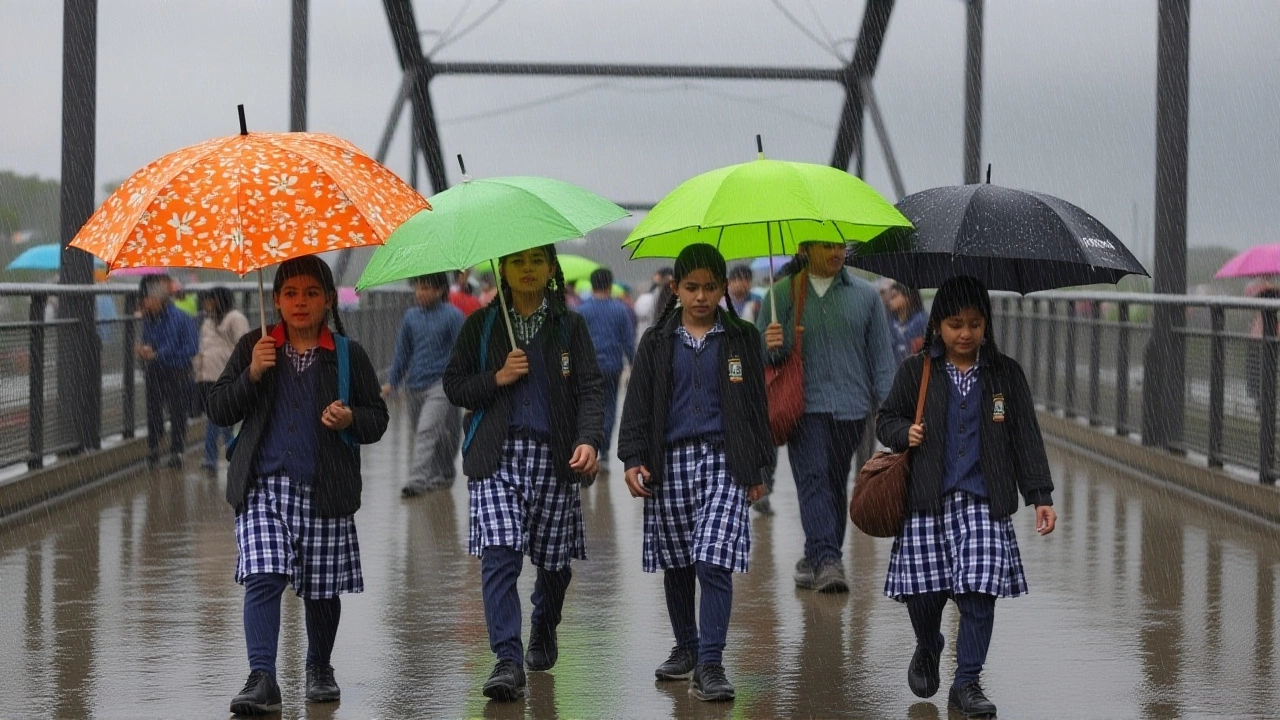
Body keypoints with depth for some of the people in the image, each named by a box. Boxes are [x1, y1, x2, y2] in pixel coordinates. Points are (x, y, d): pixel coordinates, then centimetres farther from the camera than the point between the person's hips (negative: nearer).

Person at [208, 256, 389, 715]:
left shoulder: (349, 356, 7)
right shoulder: (254, 348, 9)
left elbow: (378, 418, 11)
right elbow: (218, 411, 5)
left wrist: (351, 420, -11)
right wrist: (251, 375, -11)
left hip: (324, 491, 0)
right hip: (262, 487, 0)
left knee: (322, 588, 8)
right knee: (262, 579, -15)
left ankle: (319, 668, 31)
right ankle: (262, 680, -18)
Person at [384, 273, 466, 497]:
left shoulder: (452, 315, -6)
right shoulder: (411, 316, 9)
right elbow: (403, 351, 18)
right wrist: (392, 382, 19)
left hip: (440, 384, -6)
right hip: (415, 384, 6)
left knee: (426, 432, -18)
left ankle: (418, 479, -23)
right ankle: (444, 474, 31)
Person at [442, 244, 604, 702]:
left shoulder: (570, 327, 7)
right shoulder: (482, 325, 9)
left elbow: (590, 390, 1)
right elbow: (453, 385, 8)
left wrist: (589, 440, -16)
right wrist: (498, 378, -9)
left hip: (553, 457, 1)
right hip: (496, 457, -1)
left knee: (553, 559, 10)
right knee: (499, 556, -15)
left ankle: (543, 631, 39)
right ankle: (508, 661, -18)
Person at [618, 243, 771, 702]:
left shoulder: (741, 338, 6)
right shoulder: (658, 342, 7)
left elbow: (756, 405, 10)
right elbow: (639, 403, 6)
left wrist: (757, 469, 8)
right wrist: (633, 459, -5)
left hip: (723, 461, -2)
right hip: (671, 462, 2)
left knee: (714, 563, -13)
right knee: (677, 565, 11)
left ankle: (709, 665, -13)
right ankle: (686, 647, 29)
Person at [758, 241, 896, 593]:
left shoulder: (865, 294, 9)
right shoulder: (782, 293, 6)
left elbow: (881, 354, 10)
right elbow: (761, 355, 9)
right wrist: (770, 346, -16)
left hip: (851, 406, 2)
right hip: (805, 405, -2)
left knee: (835, 484, 7)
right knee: (813, 479, -15)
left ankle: (816, 559, 18)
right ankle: (827, 560, -22)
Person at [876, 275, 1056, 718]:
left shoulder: (1005, 374, 7)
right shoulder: (916, 372, 5)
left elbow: (1026, 437, 7)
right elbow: (886, 420, 15)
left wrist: (1040, 495, 1)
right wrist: (904, 433, -8)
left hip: (983, 500, 0)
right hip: (927, 500, 0)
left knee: (979, 592, -8)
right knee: (923, 592, 2)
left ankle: (967, 682, 4)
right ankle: (927, 651, 35)